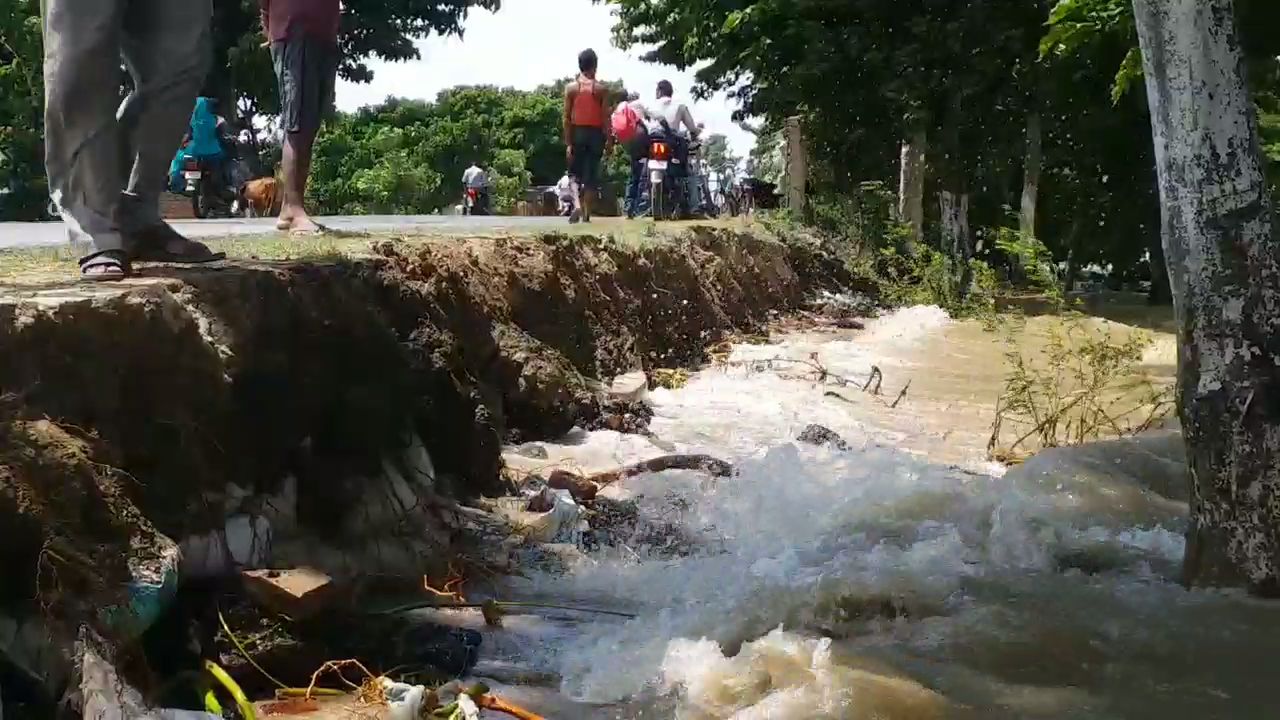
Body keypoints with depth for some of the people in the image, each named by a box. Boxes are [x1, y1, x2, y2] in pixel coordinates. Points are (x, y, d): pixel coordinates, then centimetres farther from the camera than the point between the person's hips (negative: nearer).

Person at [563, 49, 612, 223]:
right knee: (591, 175, 7)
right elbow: (605, 117, -7)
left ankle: (577, 204, -12)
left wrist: (568, 143, -2)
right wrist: (609, 140, -2)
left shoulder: (571, 88, -1)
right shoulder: (601, 89, -3)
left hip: (577, 133, 1)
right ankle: (587, 213, 7)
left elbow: (567, 117, -3)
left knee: (575, 173, 11)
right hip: (595, 133, -1)